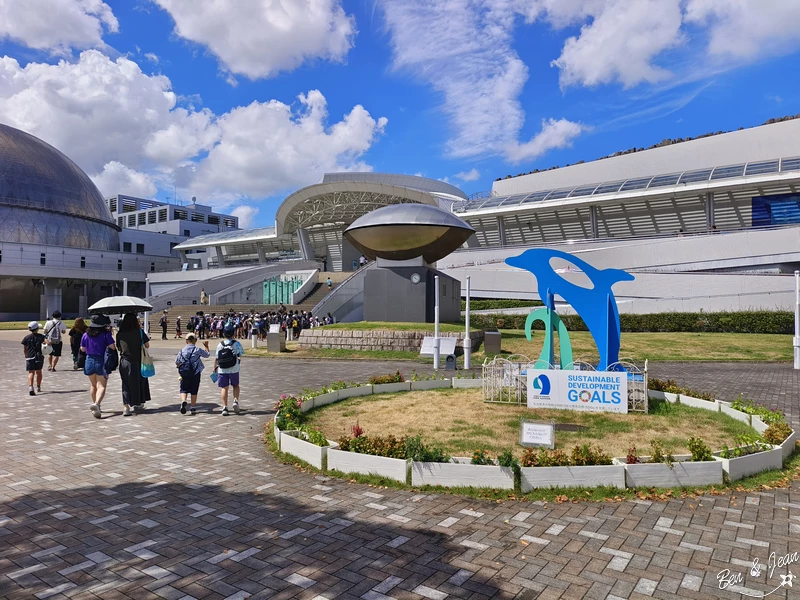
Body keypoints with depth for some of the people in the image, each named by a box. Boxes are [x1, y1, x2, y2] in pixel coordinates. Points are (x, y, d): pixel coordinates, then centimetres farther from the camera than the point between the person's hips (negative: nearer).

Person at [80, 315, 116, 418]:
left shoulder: (86, 335, 2)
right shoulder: (106, 334, -11)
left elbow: (82, 349, 8)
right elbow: (113, 347, -14)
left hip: (89, 361, 4)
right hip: (101, 362, -4)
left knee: (93, 385, 21)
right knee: (101, 386, -6)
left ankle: (95, 403, 30)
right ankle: (96, 403, -28)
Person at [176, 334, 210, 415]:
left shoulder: (182, 350, -1)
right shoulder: (198, 350, -6)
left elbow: (177, 362, 6)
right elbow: (207, 355, 11)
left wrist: (180, 369, 24)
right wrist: (206, 346, 25)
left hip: (184, 374, 1)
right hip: (196, 373, -1)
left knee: (183, 389, 8)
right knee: (194, 390, 8)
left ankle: (183, 401, -19)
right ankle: (193, 407, 14)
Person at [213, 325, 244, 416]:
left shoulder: (220, 344, 1)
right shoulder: (236, 344, -5)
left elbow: (216, 358, 4)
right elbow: (240, 356, -7)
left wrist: (215, 368, 16)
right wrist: (239, 359, 15)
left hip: (222, 370, 1)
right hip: (234, 369, -1)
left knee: (224, 388, 4)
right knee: (236, 385, 19)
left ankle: (225, 407, -4)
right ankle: (236, 401, 1)